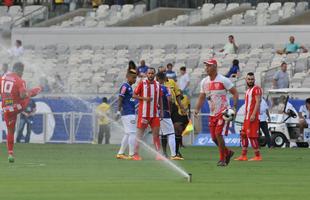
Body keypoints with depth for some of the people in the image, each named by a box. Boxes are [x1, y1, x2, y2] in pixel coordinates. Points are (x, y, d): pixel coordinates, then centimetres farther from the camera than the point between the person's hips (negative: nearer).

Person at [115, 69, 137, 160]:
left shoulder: (130, 87, 17)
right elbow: (120, 99, -16)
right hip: (128, 114, -10)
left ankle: (120, 153, 15)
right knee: (132, 133, -9)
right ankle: (131, 154, -9)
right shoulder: (125, 86, -10)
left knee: (128, 134, 12)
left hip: (131, 114, 10)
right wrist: (118, 111, -22)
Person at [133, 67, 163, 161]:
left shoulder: (158, 85, 10)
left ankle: (158, 154, 3)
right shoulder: (142, 83, -3)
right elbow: (134, 95, -2)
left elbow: (160, 99, 16)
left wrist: (161, 111, 11)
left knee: (156, 134, 1)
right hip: (143, 113, -4)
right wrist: (144, 98, -17)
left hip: (154, 114, 4)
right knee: (139, 134, -1)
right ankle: (136, 154, 3)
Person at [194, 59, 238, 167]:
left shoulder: (223, 80, -11)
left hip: (223, 112, -7)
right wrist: (197, 109, -1)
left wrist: (234, 107, -19)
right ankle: (228, 152, 29)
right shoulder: (204, 82, 7)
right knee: (214, 137, 6)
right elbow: (202, 97, 14)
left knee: (218, 134, -16)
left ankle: (222, 159, -5)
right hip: (212, 113, 7)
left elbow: (235, 93, -7)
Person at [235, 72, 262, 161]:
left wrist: (253, 114, -24)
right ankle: (243, 156, 13)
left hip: (253, 117, -10)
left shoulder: (256, 89, -9)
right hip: (247, 117, 10)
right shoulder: (248, 90, 21)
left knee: (252, 136, -10)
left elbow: (257, 102, -18)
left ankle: (257, 156, -5)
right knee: (243, 135, 10)